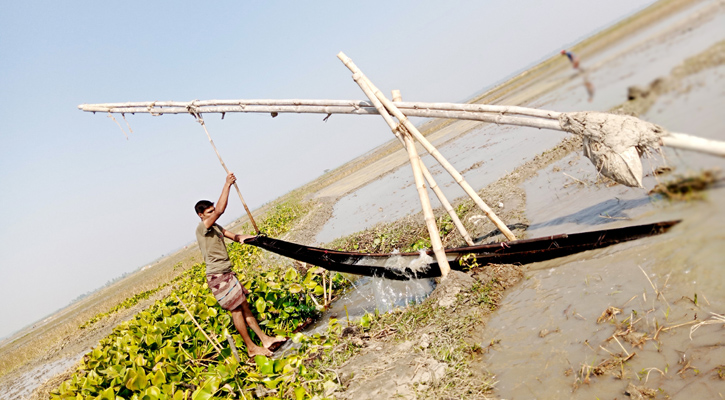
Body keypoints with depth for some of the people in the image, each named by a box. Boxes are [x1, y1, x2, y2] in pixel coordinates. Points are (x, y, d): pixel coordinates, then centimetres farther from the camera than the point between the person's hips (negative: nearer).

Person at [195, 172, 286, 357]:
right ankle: (251, 348, 6)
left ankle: (264, 339, 17)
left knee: (244, 306, 11)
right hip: (218, 277, -9)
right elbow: (220, 210, -28)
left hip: (227, 274, 9)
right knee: (237, 310, -3)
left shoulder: (216, 227, 15)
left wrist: (251, 237, -9)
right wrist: (227, 185, -26)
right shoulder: (202, 228, -14)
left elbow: (234, 236, 12)